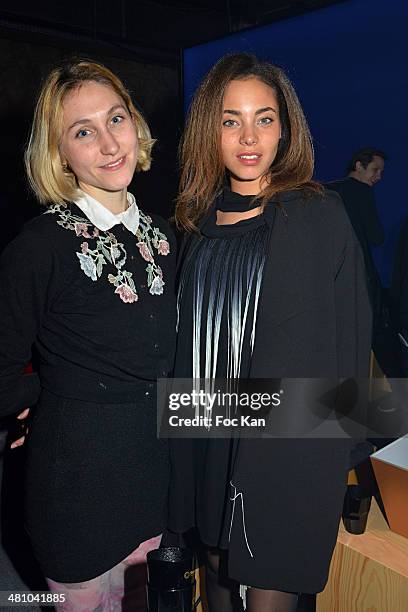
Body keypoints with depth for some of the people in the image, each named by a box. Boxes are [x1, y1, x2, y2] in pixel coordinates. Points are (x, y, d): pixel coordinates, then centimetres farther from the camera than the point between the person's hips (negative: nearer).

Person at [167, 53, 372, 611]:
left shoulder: (319, 215, -10)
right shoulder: (199, 219, 5)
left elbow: (351, 336, -7)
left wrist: (339, 452, -6)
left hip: (290, 439, -4)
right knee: (216, 562, 22)